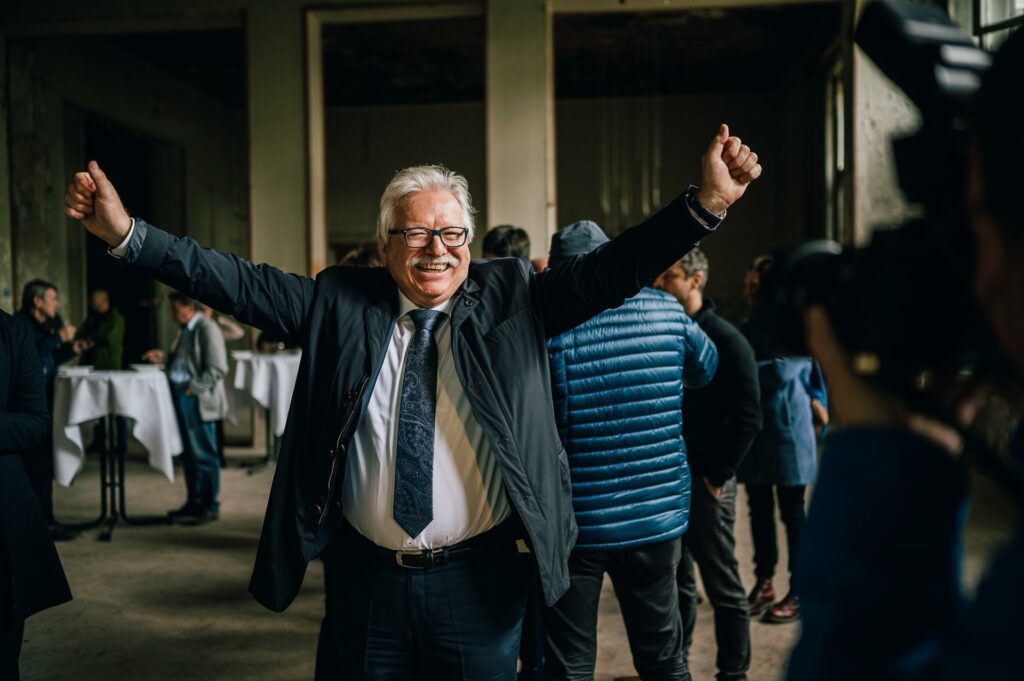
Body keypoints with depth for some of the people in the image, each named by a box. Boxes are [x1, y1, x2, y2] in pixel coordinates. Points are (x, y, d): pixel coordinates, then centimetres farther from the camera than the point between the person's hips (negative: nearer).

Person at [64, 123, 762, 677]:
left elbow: (607, 270, -10)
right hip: (367, 577, 2)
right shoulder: (340, 303, 0)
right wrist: (127, 235, -7)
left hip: (479, 579, -1)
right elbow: (239, 283, -1)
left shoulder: (512, 298, -2)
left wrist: (705, 204, -21)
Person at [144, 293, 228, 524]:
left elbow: (217, 369, -17)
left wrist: (194, 389, -18)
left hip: (198, 401, -9)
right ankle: (194, 503, 26)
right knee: (189, 454, 15)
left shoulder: (207, 329, -12)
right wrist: (164, 358, 12)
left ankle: (210, 507, 9)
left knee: (203, 454, -1)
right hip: (181, 398, 9)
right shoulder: (185, 330, 15)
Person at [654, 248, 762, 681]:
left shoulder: (725, 340, -7)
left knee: (723, 587, 4)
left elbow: (747, 418, -11)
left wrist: (717, 474, -13)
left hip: (705, 482, -5)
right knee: (675, 581, 16)